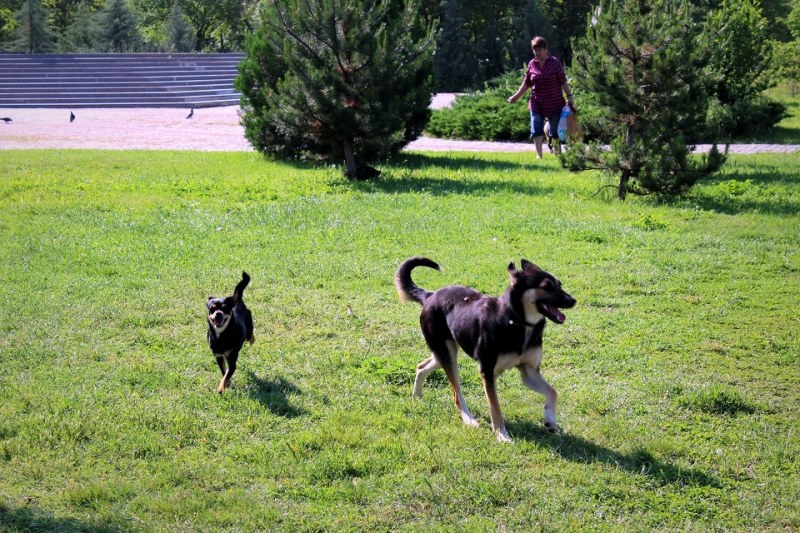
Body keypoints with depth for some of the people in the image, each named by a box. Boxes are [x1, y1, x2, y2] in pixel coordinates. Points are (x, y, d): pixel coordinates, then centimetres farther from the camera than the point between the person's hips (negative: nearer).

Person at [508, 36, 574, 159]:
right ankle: (539, 154, 3)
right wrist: (516, 96, 5)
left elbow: (563, 81, -3)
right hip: (537, 104, 2)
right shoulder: (531, 64, 4)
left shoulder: (555, 62, -3)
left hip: (554, 103, -2)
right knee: (536, 130, -3)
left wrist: (569, 96, -8)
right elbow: (526, 83, 11)